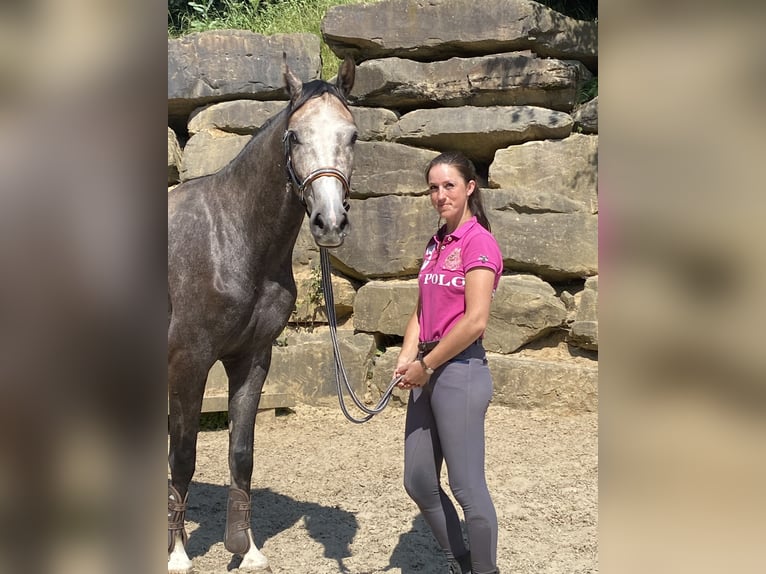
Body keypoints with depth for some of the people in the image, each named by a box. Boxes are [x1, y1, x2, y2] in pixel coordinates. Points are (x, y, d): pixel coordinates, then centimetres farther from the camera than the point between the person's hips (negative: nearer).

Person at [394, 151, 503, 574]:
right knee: (418, 483, 14)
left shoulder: (478, 242, -11)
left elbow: (475, 321, -19)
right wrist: (406, 358, -1)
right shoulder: (436, 244, 15)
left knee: (467, 488, -3)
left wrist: (426, 365, -13)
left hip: (460, 371, -9)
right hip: (428, 374, 9)